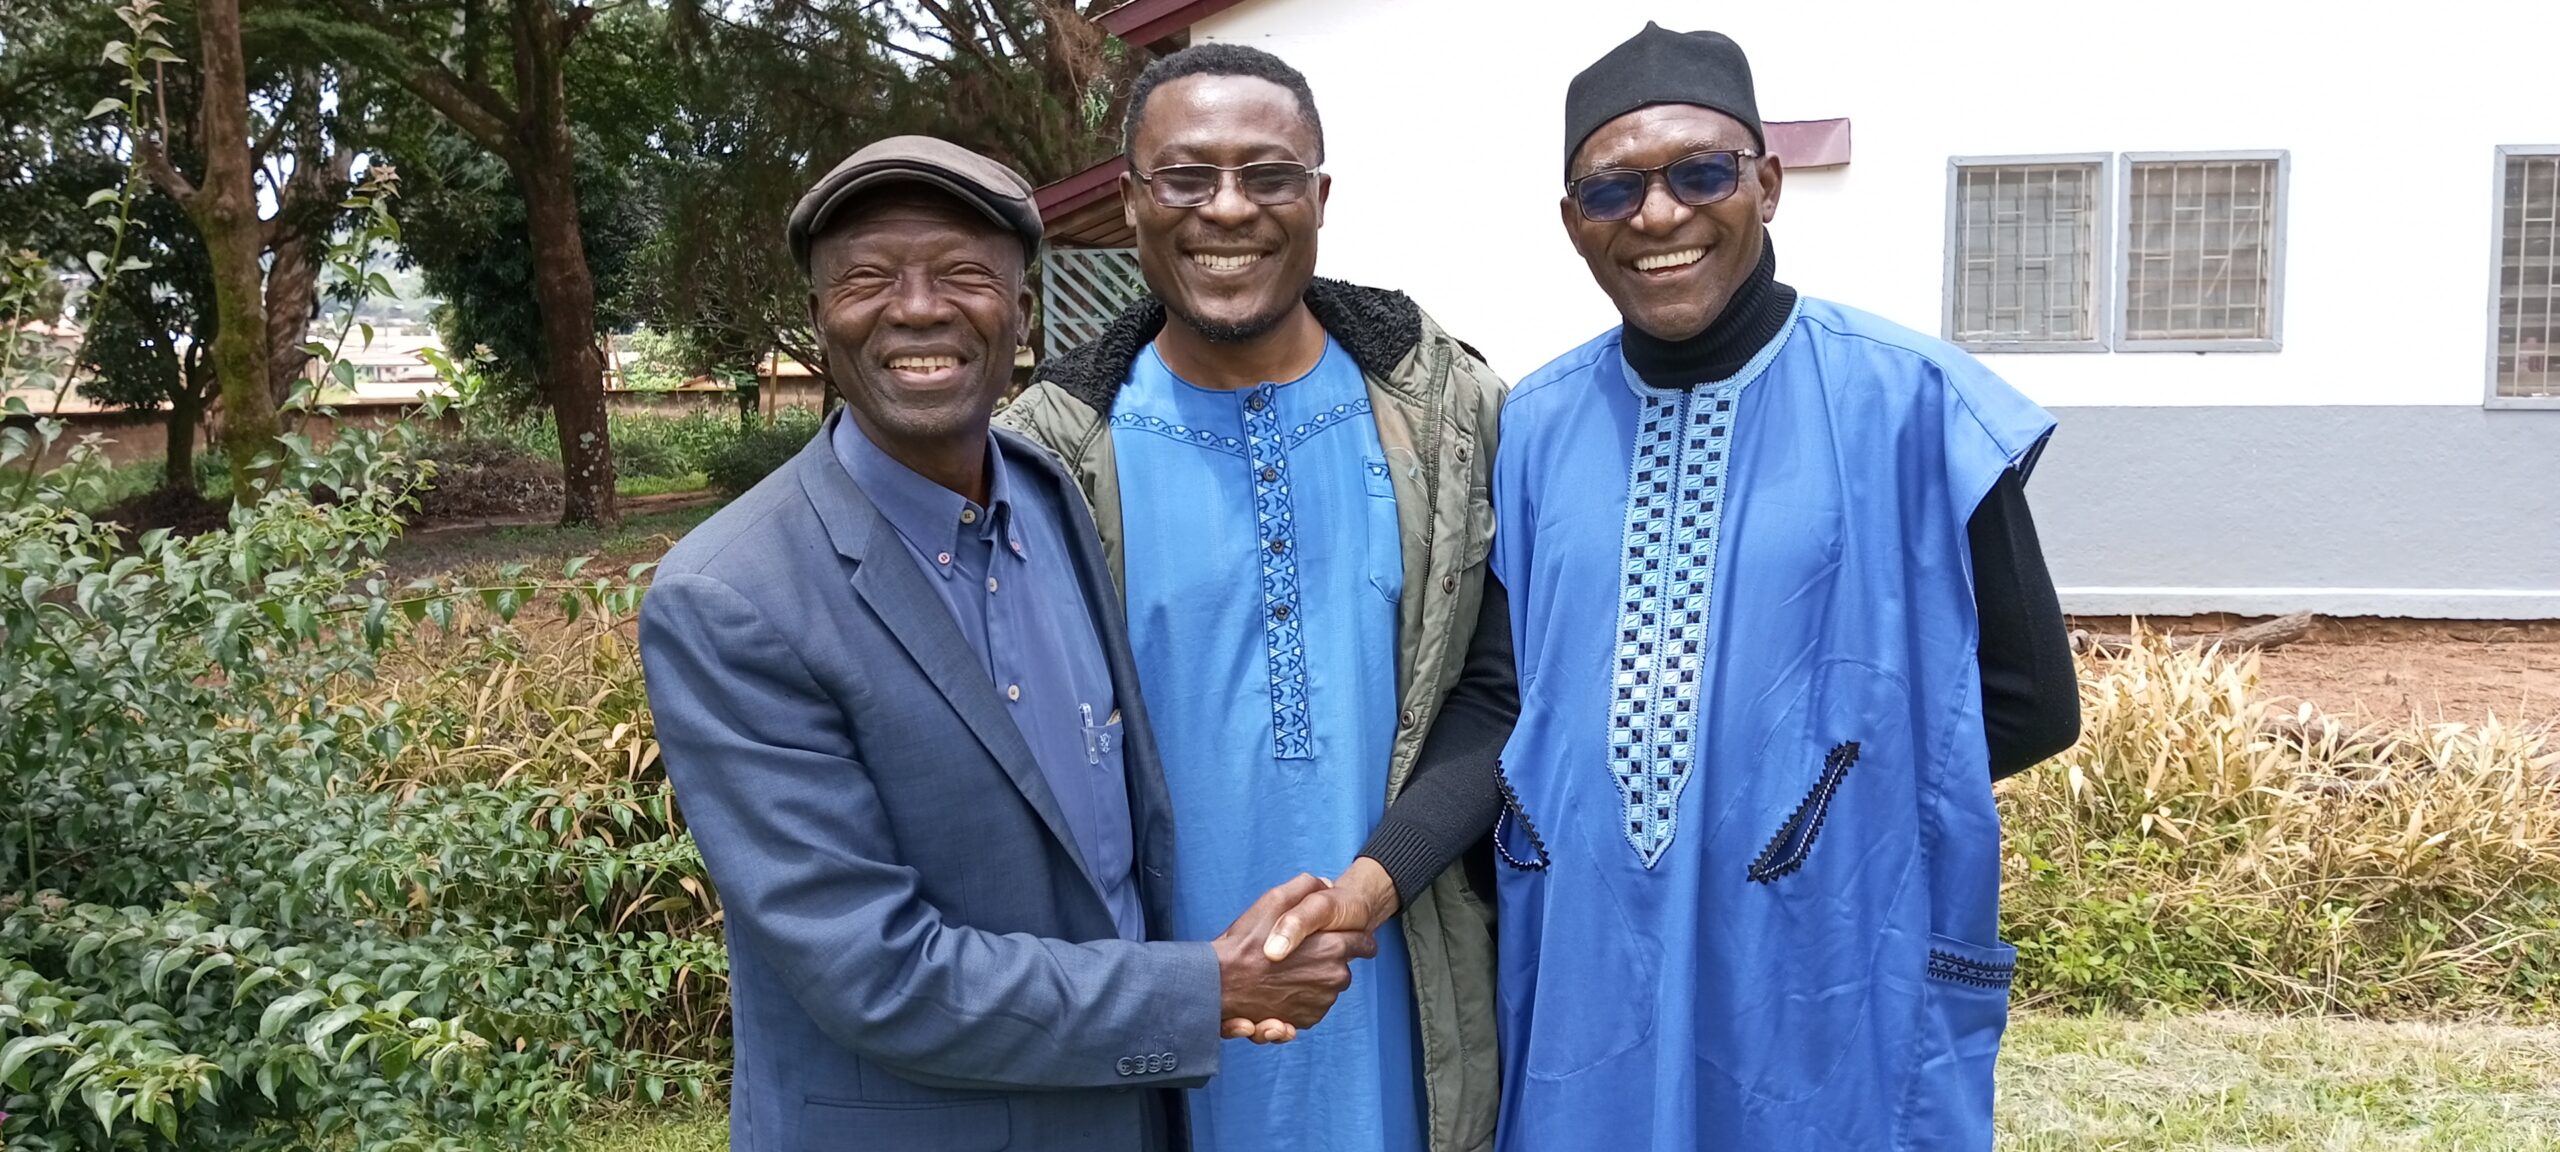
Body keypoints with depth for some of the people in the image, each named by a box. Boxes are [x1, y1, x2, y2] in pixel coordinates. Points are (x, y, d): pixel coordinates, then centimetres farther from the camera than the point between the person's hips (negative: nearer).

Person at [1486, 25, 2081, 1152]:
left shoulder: (1908, 406, -9)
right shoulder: (1532, 430, 2)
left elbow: (2030, 700, -3)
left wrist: (1829, 776, -6)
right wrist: (1584, 792, -5)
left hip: (1827, 1005, -3)